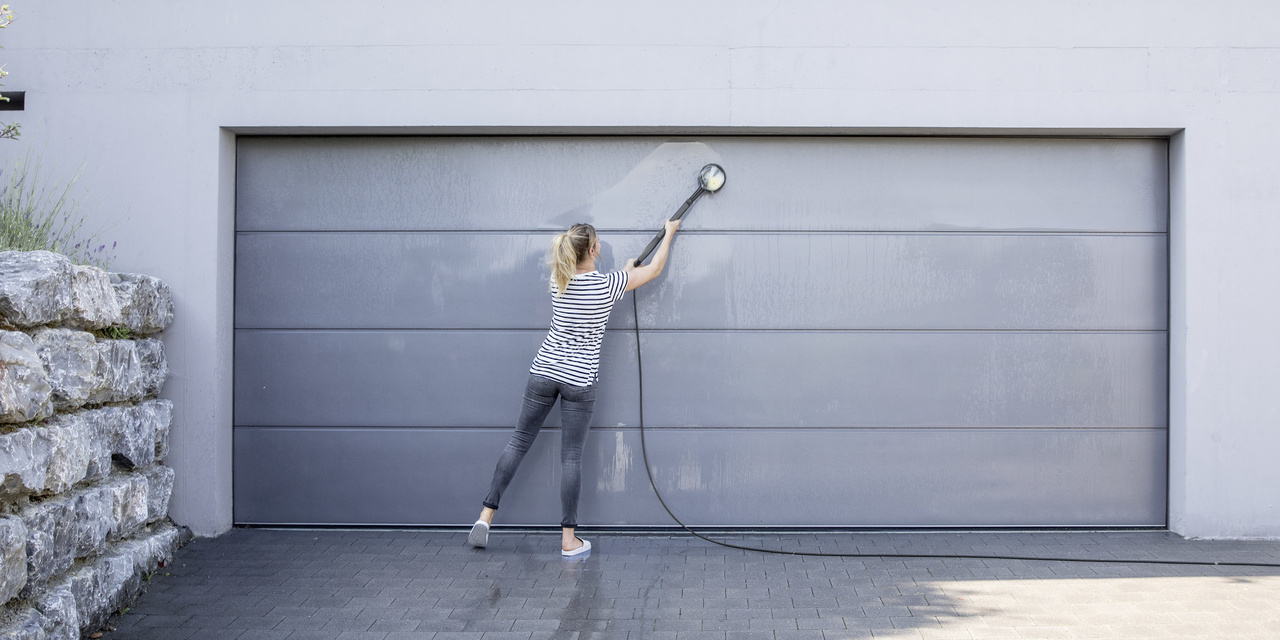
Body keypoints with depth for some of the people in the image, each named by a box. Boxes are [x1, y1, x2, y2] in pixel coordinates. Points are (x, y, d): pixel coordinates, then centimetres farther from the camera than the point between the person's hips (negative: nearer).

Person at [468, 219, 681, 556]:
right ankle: (569, 538, 7)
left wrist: (625, 269, 35)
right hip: (580, 379, -3)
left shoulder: (558, 282, 0)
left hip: (544, 372, 4)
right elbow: (653, 270, 4)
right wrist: (669, 233, 20)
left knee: (519, 440, 12)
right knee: (571, 456, 1)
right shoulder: (607, 284, -11)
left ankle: (486, 514, 10)